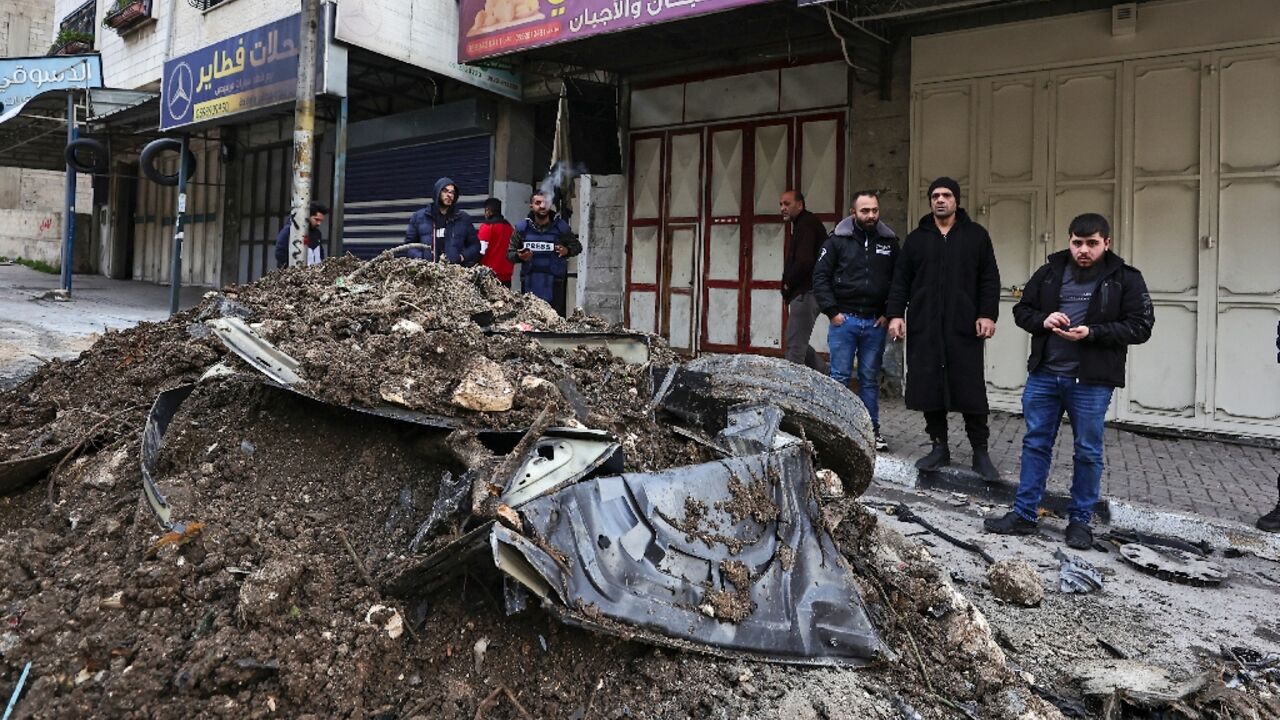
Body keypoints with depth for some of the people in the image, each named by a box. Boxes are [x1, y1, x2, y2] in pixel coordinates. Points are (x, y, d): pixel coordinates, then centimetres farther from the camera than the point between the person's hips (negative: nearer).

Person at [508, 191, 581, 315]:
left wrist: (567, 251, -10)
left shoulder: (561, 227, 2)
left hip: (554, 286, -1)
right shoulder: (522, 228, 5)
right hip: (530, 285, 2)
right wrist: (519, 256, -12)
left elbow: (577, 246, 12)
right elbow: (510, 252, 10)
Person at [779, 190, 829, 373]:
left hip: (805, 293, -11)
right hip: (803, 293, 11)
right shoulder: (803, 224, 20)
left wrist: (788, 284, -8)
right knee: (797, 343, 16)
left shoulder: (807, 224, -11)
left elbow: (804, 261, -23)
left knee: (794, 346, -9)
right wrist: (788, 287, 7)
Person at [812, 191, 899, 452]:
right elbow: (820, 277, -2)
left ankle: (872, 430, 18)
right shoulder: (837, 241, 0)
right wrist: (832, 312, -8)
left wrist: (889, 314, 1)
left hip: (875, 323, 2)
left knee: (870, 379, 10)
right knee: (840, 377, 2)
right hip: (844, 320, -2)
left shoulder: (890, 243, 7)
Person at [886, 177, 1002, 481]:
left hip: (964, 328, -2)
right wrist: (895, 314, -1)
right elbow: (900, 281, 10)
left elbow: (990, 279, 5)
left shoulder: (976, 235, 9)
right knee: (929, 388, 3)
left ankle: (980, 452, 10)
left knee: (971, 390, -1)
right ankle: (939, 448, 15)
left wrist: (987, 314, -6)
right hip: (924, 328, 2)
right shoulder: (916, 238, 13)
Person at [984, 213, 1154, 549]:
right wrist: (1042, 320, -11)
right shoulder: (1049, 272, 6)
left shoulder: (1126, 279, -2)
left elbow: (1140, 327, -6)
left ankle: (1080, 521, 22)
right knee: (1035, 444, 9)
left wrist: (1092, 332, -19)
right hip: (1043, 375, 3)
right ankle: (1024, 514, 19)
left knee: (1088, 452, 7)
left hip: (1091, 381, -3)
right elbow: (1022, 310, 12)